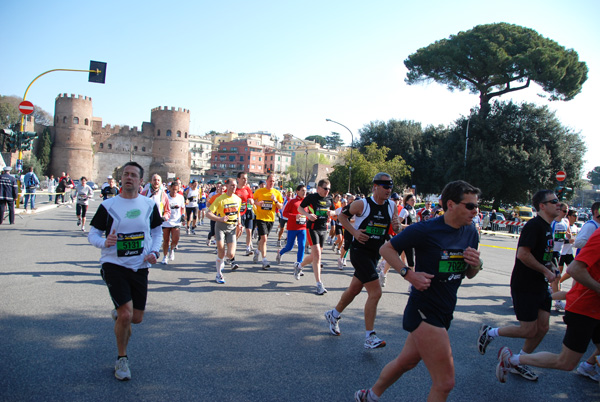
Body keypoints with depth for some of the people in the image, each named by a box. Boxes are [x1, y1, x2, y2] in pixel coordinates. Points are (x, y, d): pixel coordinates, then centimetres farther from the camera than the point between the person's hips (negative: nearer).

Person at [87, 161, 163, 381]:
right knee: (126, 315, -12)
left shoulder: (150, 205, 3)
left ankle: (118, 314, 46)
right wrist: (104, 242, -23)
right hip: (114, 265, -3)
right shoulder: (108, 205, -5)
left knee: (136, 318, 8)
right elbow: (93, 234, 0)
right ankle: (122, 358, 13)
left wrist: (155, 251, -3)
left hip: (140, 267, 3)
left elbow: (157, 231, 15)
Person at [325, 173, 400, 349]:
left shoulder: (392, 206, 3)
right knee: (375, 292, -14)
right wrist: (354, 232, -12)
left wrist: (396, 227, -13)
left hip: (375, 254, 7)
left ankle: (333, 315, 42)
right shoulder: (362, 204, -12)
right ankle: (369, 337, -4)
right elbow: (342, 215, 0)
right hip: (360, 252, -6)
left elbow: (395, 231, 10)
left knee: (354, 289, 19)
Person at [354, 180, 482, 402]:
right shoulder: (425, 230, -18)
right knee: (445, 383, -6)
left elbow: (469, 274, 14)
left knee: (406, 361, 22)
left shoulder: (470, 232, 4)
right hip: (424, 311, -8)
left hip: (444, 312, 8)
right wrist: (409, 274, -20)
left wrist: (476, 264, -9)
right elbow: (386, 248, -8)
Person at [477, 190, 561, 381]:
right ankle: (489, 332, 16)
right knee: (529, 331, -5)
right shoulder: (534, 225, -18)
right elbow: (523, 254, -27)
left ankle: (519, 363, 24)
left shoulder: (547, 227, 12)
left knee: (543, 327, 9)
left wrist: (550, 265, 8)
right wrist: (546, 271, -18)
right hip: (525, 286, -9)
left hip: (540, 286, 9)